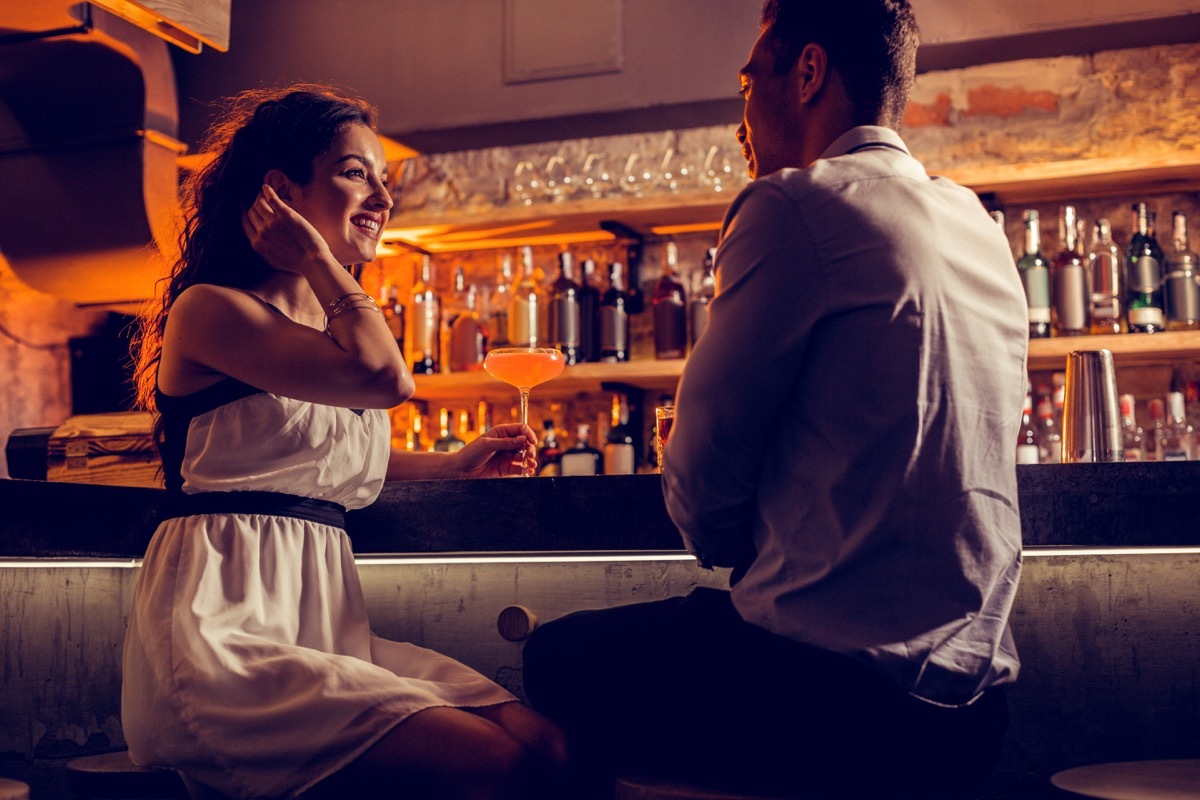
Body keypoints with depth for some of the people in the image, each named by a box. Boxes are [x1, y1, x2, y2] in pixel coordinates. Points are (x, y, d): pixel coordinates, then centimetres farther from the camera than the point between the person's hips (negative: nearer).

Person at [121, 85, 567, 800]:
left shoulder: (331, 325, 21)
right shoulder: (209, 310, -5)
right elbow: (385, 378, -18)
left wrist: (455, 465, 27)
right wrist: (319, 260, -2)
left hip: (324, 626, 8)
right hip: (224, 636, -8)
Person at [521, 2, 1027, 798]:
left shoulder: (795, 205, -11)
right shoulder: (979, 226, 14)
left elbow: (703, 469, -9)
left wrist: (725, 541, 11)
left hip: (848, 697, -8)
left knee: (559, 659, 11)